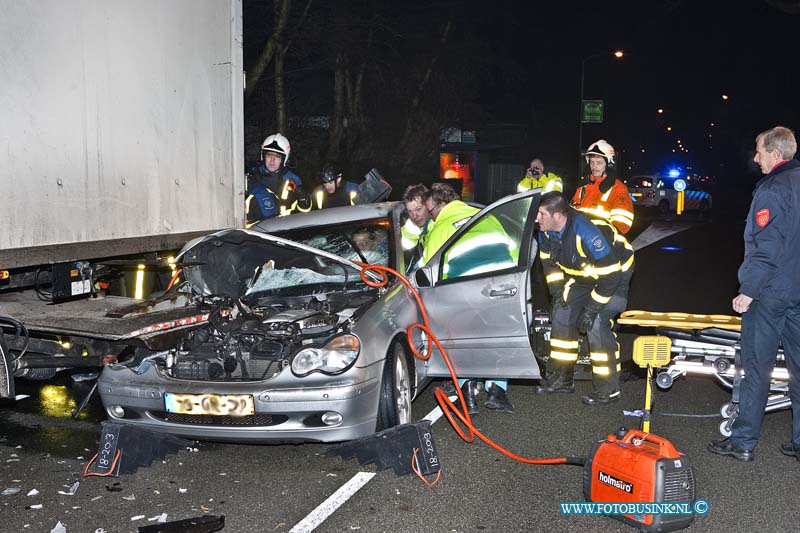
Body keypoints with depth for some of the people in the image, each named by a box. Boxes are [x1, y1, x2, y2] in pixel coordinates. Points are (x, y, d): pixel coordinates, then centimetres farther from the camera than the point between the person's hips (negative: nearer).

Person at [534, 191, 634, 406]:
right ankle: (561, 379, 16)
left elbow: (610, 274, -34)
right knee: (562, 315, 3)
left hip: (615, 273, -8)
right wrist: (559, 295, -3)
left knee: (596, 324, -20)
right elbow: (549, 263, 5)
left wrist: (592, 308, -28)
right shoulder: (546, 232, -13)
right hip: (583, 275, 8)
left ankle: (608, 390, -8)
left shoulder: (585, 231, -38)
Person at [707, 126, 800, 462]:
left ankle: (743, 441, 8)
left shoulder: (773, 189, -15)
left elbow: (767, 248, -21)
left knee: (757, 367, 0)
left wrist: (748, 291, -16)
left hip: (770, 294, -8)